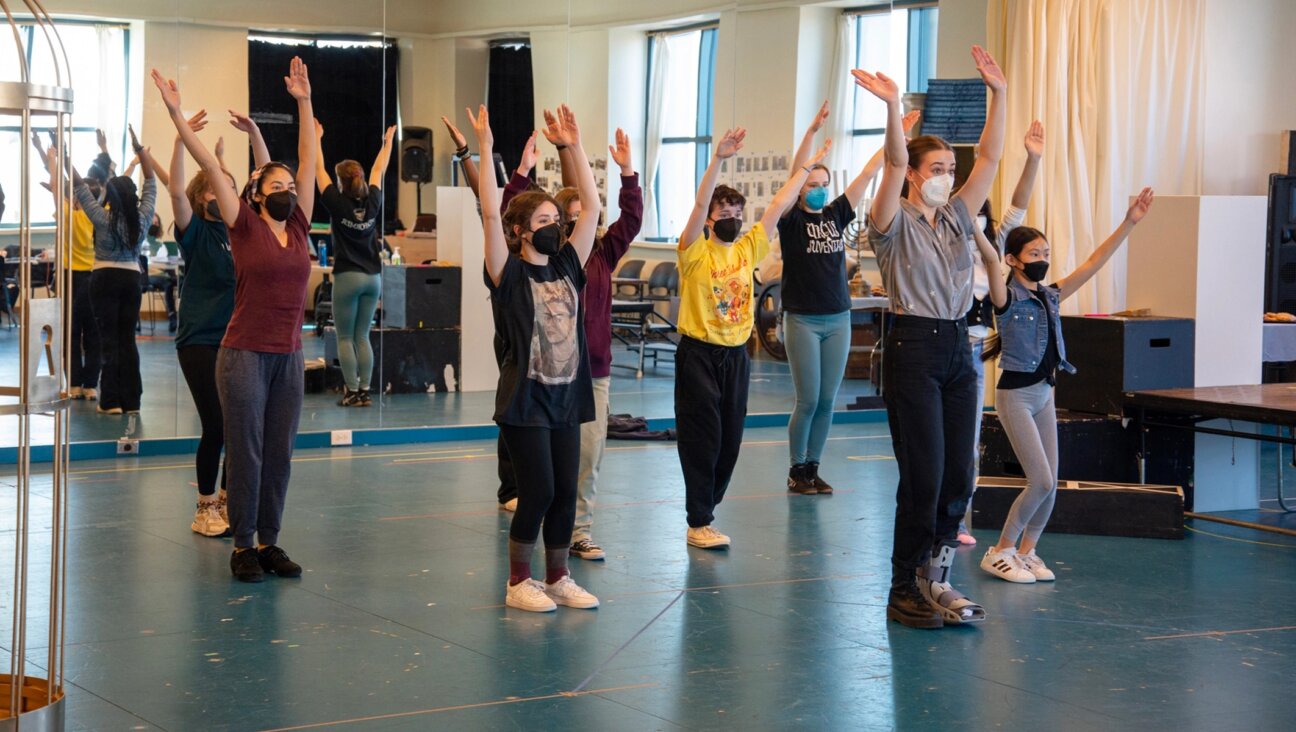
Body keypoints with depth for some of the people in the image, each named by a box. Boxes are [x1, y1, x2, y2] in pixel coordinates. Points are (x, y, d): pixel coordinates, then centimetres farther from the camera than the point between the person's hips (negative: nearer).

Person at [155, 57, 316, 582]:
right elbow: (210, 165, -7)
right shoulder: (245, 226, -3)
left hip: (288, 358, 5)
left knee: (279, 454, 10)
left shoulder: (299, 226, 8)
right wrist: (176, 114, -11)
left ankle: (269, 542, 19)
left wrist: (303, 102, 10)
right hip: (245, 356, -5)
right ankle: (243, 545, 11)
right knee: (245, 452, 1)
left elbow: (308, 161, 10)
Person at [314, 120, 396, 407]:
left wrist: (316, 137, 10)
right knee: (362, 337, 9)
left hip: (348, 276, -4)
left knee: (345, 337, 1)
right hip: (373, 276, 5)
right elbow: (378, 170, 16)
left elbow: (319, 170, 0)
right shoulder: (373, 202, 1)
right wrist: (388, 141, 28)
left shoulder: (337, 203, -9)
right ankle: (365, 391, 5)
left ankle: (352, 392, -3)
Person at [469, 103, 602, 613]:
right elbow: (491, 214, -18)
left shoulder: (567, 267, 8)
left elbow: (592, 206, 7)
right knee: (537, 492, -4)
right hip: (525, 398, -6)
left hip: (567, 396, 6)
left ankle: (557, 579, 21)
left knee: (565, 492, 8)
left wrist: (574, 147, 4)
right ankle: (518, 584, 10)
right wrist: (485, 150, -21)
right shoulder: (509, 274, -7)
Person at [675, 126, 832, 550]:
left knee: (729, 439, 9)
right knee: (702, 438, -3)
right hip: (699, 352, -5)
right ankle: (699, 523, 2)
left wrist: (808, 166, 9)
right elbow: (700, 204, -21)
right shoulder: (695, 252, -7)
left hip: (736, 354, 5)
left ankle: (706, 507, 24)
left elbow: (777, 207, 8)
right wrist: (718, 159, -32)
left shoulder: (747, 249, 7)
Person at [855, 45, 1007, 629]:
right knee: (923, 474, -7)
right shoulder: (895, 223, -3)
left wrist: (998, 94, 1)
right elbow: (894, 164, -20)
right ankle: (905, 591, 3)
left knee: (959, 474, 5)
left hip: (957, 349, 7)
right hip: (913, 346, -7)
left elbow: (990, 157, 9)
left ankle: (934, 579, 17)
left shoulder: (957, 218, 14)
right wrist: (893, 108, -33)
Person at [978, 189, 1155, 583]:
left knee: (1050, 483, 5)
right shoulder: (1007, 298, -12)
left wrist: (1129, 223, 0)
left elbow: (1092, 264, 5)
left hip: (1044, 392, 7)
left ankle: (1026, 551, 20)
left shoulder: (1051, 296, 7)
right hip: (1015, 394, -7)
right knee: (1041, 481, -9)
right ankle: (1000, 552, 4)